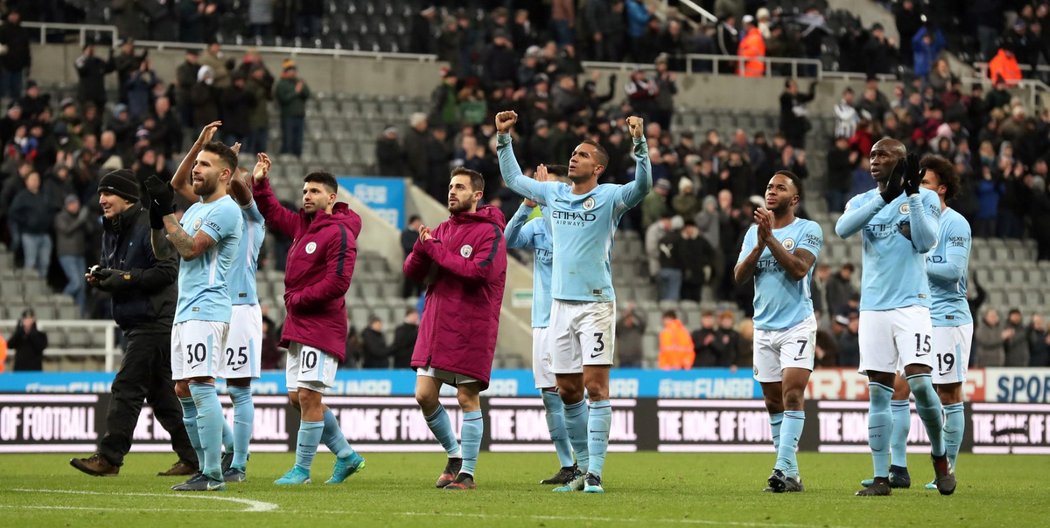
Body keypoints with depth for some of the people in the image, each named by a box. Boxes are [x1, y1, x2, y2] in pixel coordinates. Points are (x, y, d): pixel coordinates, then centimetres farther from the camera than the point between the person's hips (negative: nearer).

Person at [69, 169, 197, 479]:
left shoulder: (151, 226, -13)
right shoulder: (111, 231, 15)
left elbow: (168, 270, -19)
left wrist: (125, 278, -21)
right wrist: (100, 277, 2)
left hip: (154, 322, -10)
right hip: (133, 323, 10)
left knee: (127, 389, -12)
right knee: (161, 394, 12)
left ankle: (109, 457, -13)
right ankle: (192, 457, 17)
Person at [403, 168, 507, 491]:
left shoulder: (490, 231, -6)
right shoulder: (443, 230, 13)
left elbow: (477, 271, -21)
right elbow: (412, 272, 11)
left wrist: (436, 249, -15)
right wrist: (421, 248, -10)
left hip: (470, 329, -6)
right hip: (435, 325, 6)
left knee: (468, 398, -3)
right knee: (425, 396, 3)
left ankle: (467, 472, 5)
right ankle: (454, 453, 23)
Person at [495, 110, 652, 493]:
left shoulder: (609, 197, -3)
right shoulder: (554, 193, 13)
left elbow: (643, 185, -21)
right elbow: (513, 179, 27)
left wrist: (639, 142, -31)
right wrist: (503, 138, 20)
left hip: (596, 303, -6)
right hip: (560, 303, 6)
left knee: (595, 387, -11)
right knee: (568, 391, 7)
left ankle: (595, 472, -12)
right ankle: (583, 468, 16)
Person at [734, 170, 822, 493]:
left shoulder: (808, 230, -4)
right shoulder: (754, 232, 12)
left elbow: (798, 269, -18)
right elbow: (739, 276, 3)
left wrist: (770, 237, -20)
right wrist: (759, 245, -12)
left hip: (797, 324, -6)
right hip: (764, 326, 6)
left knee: (792, 396, -17)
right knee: (774, 404, 6)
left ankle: (784, 469, -24)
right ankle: (791, 474, 11)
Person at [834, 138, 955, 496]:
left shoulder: (925, 198, 4)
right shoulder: (862, 202, 12)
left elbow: (925, 242, -11)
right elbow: (842, 229, -10)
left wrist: (912, 194, -15)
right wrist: (883, 197, -20)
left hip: (911, 303, -3)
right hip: (873, 306, 3)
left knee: (919, 383, -15)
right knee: (878, 392, 1)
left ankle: (940, 457, 7)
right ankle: (881, 477, 3)